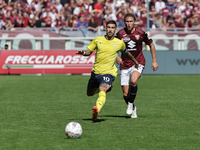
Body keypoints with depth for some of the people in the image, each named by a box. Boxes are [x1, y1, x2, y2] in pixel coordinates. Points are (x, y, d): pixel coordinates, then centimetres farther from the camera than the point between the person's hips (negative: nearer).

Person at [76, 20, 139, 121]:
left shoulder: (119, 43, 0)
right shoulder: (97, 40, 2)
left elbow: (126, 53, 20)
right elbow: (89, 51, 7)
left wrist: (135, 62, 33)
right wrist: (83, 53, -18)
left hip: (109, 73, -4)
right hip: (95, 71, 4)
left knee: (102, 90, -31)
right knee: (89, 94, 17)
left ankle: (97, 109, -53)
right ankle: (106, 87, 48)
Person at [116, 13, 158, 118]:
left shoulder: (141, 33, -6)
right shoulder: (120, 34, -4)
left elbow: (151, 45, 9)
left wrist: (154, 61, 6)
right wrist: (116, 57, -8)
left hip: (138, 63, -2)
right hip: (125, 65, 2)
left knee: (133, 81, -33)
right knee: (125, 94, -2)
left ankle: (131, 103, -9)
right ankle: (133, 109, 29)